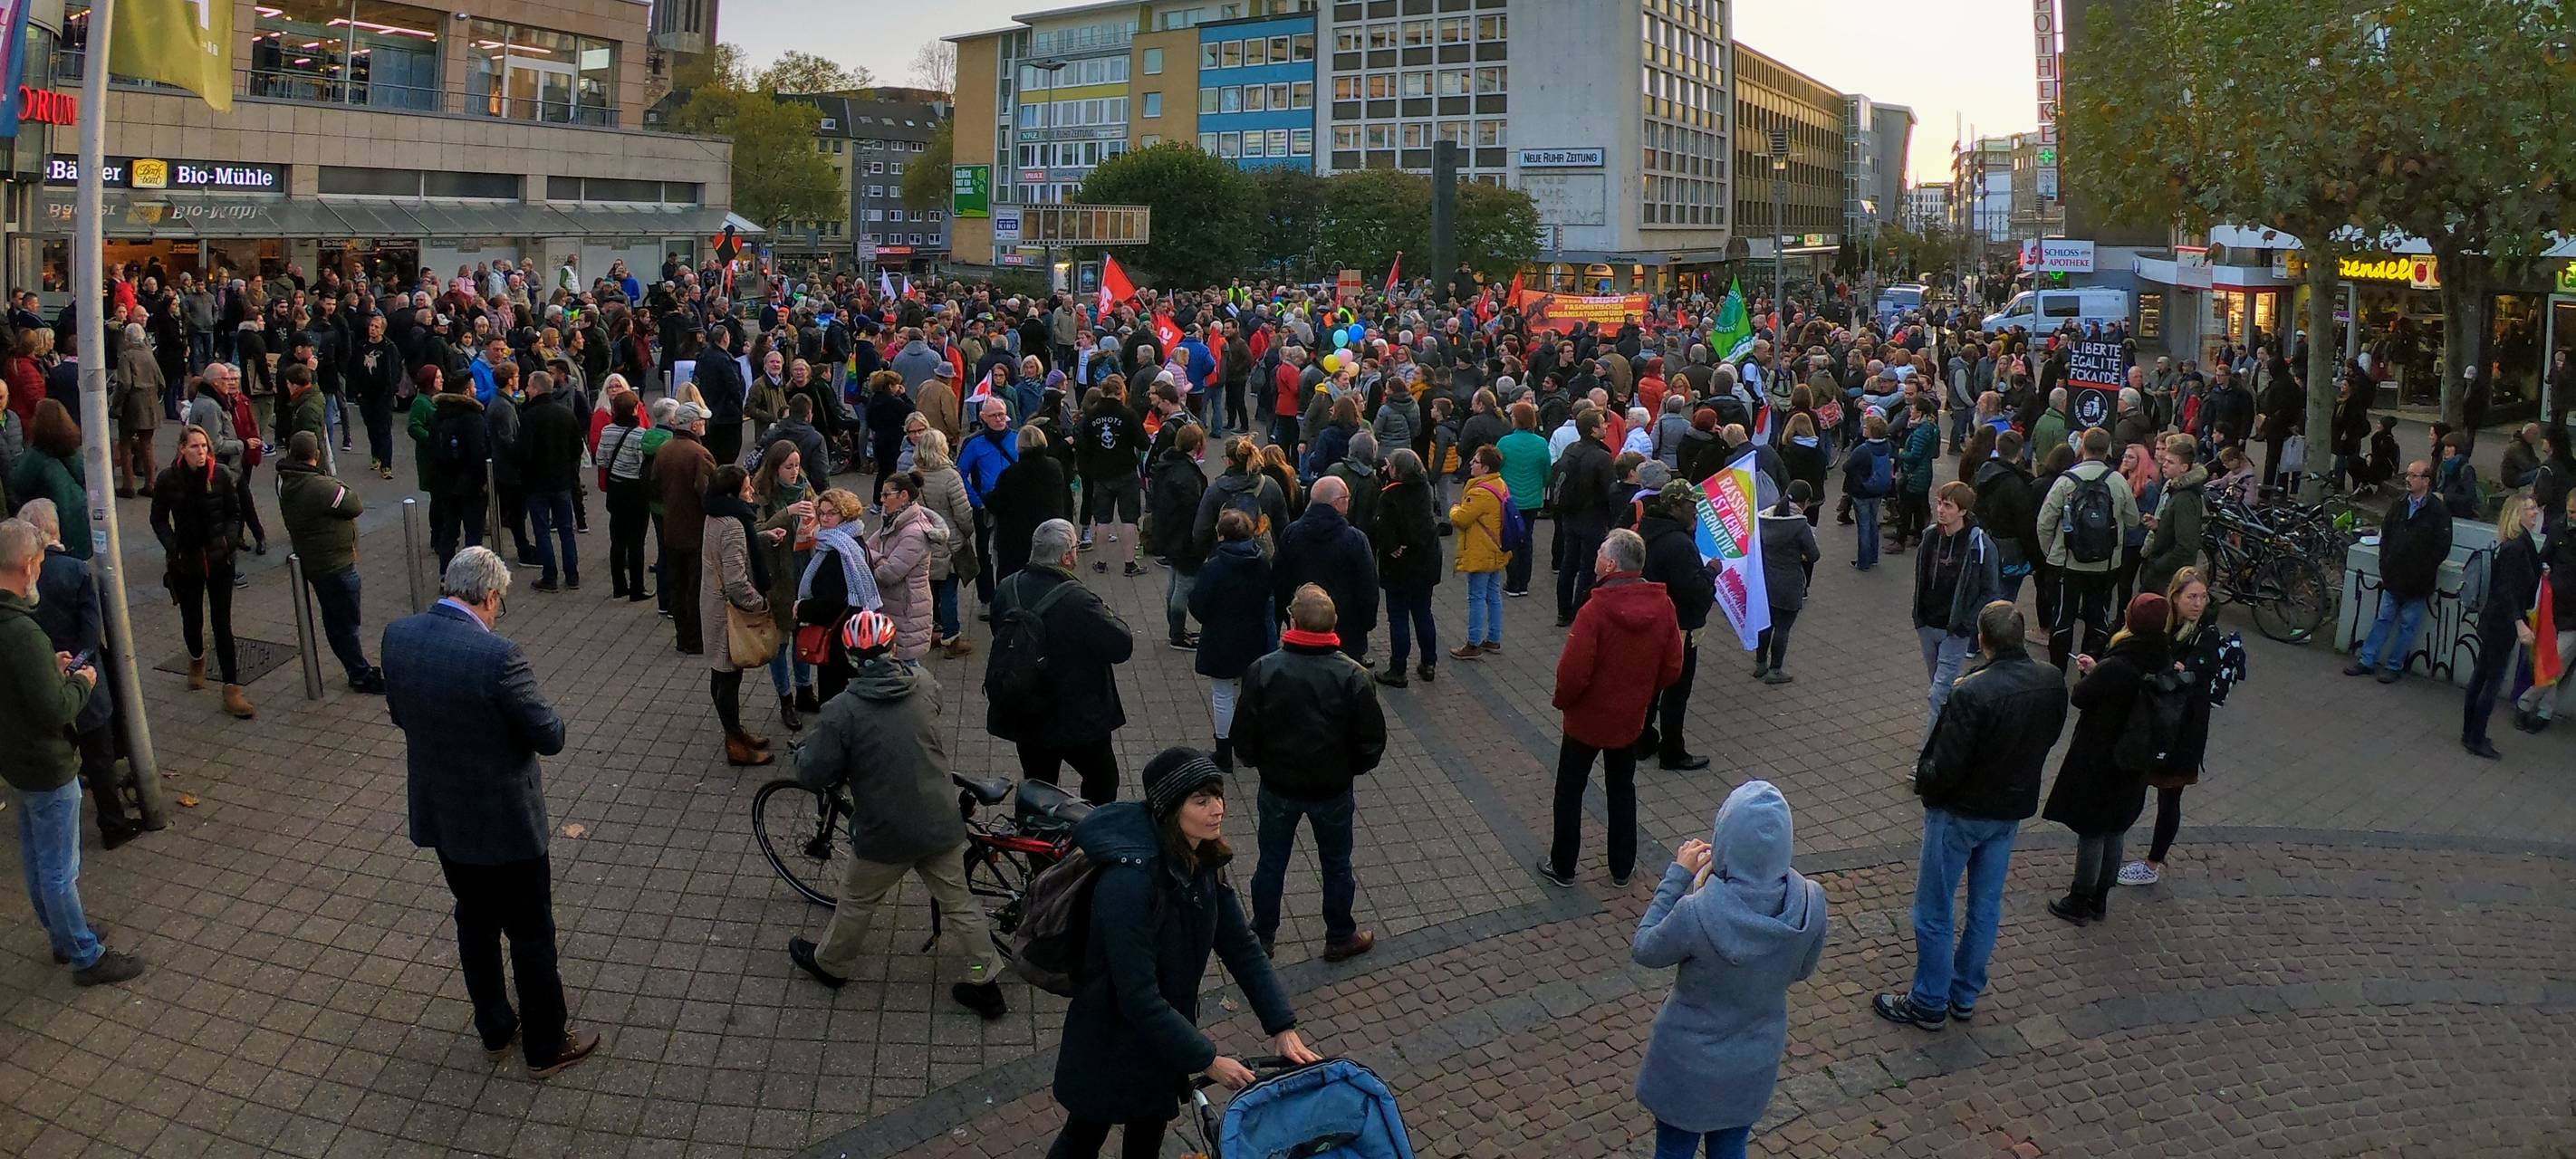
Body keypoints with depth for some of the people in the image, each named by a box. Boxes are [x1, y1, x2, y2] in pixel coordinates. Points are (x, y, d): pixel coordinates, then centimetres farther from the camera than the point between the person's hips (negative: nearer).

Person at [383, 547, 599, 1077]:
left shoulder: (397, 635, -9)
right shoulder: (497, 655, -29)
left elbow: (400, 714, 7)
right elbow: (550, 737, -20)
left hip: (440, 816, 6)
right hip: (504, 823, -6)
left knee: (475, 921, 25)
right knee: (531, 935, 12)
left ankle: (495, 1028, 41)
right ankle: (546, 1047, 27)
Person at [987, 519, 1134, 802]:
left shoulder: (1007, 589, -6)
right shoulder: (1078, 602, -27)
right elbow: (1123, 646, -21)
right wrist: (1110, 616, -2)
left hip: (1022, 717, 6)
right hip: (1077, 720, -6)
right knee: (1102, 780, 17)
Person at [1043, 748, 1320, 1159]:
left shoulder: (1202, 861, -10)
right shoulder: (1129, 881, -35)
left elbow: (1241, 946, -5)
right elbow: (1138, 997, -33)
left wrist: (1283, 1027, -13)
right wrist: (1207, 1060, -27)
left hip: (1164, 1033, 6)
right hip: (1113, 1040, -6)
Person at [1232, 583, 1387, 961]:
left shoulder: (1262, 671, -18)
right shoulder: (1352, 677, -17)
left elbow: (1244, 738, -11)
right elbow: (1372, 742, -11)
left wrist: (1265, 763, 9)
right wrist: (1349, 768, 9)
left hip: (1278, 787, 0)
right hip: (1333, 789, 0)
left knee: (1271, 863, 18)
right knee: (1336, 864, 19)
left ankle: (1261, 940, 33)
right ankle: (1340, 937, 35)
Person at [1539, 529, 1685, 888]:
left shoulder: (1596, 610, -27)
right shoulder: (1662, 607, -9)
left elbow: (1573, 673, -25)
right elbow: (1671, 670, -2)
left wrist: (1562, 701, -6)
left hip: (1587, 718, -5)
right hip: (1631, 719, 5)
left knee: (1570, 790, 13)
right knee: (1622, 790, 21)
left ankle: (1562, 867, 24)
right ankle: (1621, 869, 31)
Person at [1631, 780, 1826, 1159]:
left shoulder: (1697, 914, -36)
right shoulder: (1811, 904, -23)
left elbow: (1644, 950, -15)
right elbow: (1801, 970, -2)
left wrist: (1677, 875, -14)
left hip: (1690, 1062, -3)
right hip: (1758, 1061, 3)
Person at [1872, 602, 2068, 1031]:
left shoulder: (1972, 694, -30)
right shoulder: (2052, 682, -9)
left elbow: (1945, 768, -25)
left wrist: (1923, 782, -5)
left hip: (1960, 814, -7)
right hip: (2013, 810, 7)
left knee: (1935, 913, 9)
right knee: (1986, 908, 20)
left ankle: (1929, 1004, 20)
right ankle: (1965, 996, 33)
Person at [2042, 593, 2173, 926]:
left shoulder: (2116, 667, -30)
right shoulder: (2164, 663, -6)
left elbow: (2081, 697, -16)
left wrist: (2090, 673, 2)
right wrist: (2098, 670, 7)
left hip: (2098, 760, -7)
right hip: (2134, 761, 7)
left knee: (2090, 831, 7)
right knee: (2115, 830, 19)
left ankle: (2079, 901, 19)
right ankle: (2100, 899, 32)